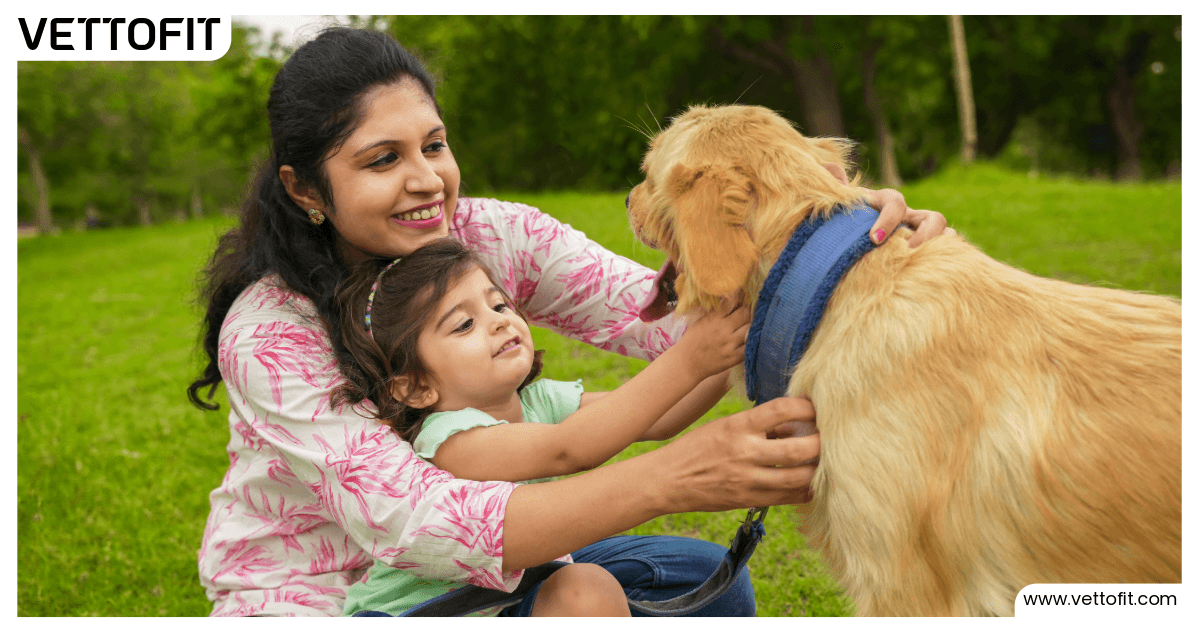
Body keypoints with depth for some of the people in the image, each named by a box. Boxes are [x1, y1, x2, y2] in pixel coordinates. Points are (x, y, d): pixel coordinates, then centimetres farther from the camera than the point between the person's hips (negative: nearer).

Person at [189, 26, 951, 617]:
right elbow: (413, 525, -38)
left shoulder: (492, 237, -14)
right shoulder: (268, 333, -27)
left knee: (703, 577, -7)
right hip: (309, 594, -4)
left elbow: (660, 311, -24)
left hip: (476, 564, 5)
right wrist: (670, 477, -51)